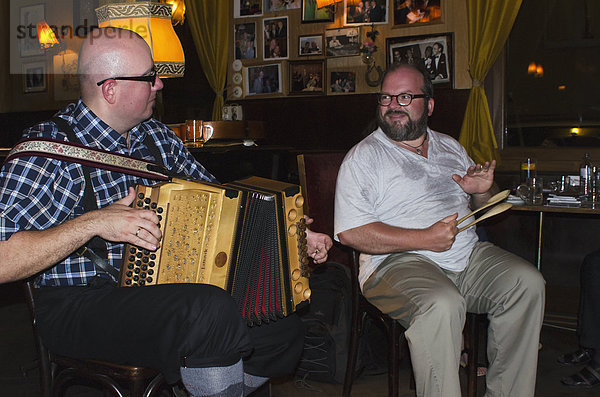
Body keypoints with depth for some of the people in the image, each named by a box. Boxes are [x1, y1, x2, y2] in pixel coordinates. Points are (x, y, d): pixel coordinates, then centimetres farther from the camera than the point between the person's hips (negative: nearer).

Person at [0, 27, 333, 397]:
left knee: (285, 327, -5)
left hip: (164, 289, 7)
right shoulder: (49, 151, -13)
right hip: (81, 306, -7)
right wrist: (92, 223, -26)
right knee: (213, 311, -32)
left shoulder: (155, 135, 9)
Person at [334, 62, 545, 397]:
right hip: (399, 262, -5)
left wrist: (483, 191, 0)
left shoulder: (450, 147, 19)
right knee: (442, 305, -34)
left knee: (528, 282, -17)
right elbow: (350, 232, -12)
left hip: (469, 256, 6)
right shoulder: (363, 157, 0)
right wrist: (425, 238, -17)